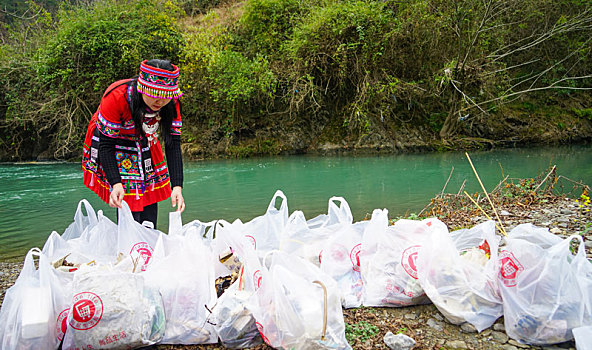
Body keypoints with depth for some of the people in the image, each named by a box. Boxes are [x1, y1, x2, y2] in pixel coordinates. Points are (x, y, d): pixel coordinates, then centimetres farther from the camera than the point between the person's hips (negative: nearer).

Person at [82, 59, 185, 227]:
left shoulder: (171, 103, -21)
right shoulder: (116, 97, -34)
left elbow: (173, 145, -19)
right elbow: (106, 145, -27)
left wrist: (177, 187, -29)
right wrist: (116, 184, -39)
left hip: (144, 147, 4)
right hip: (115, 148, -4)